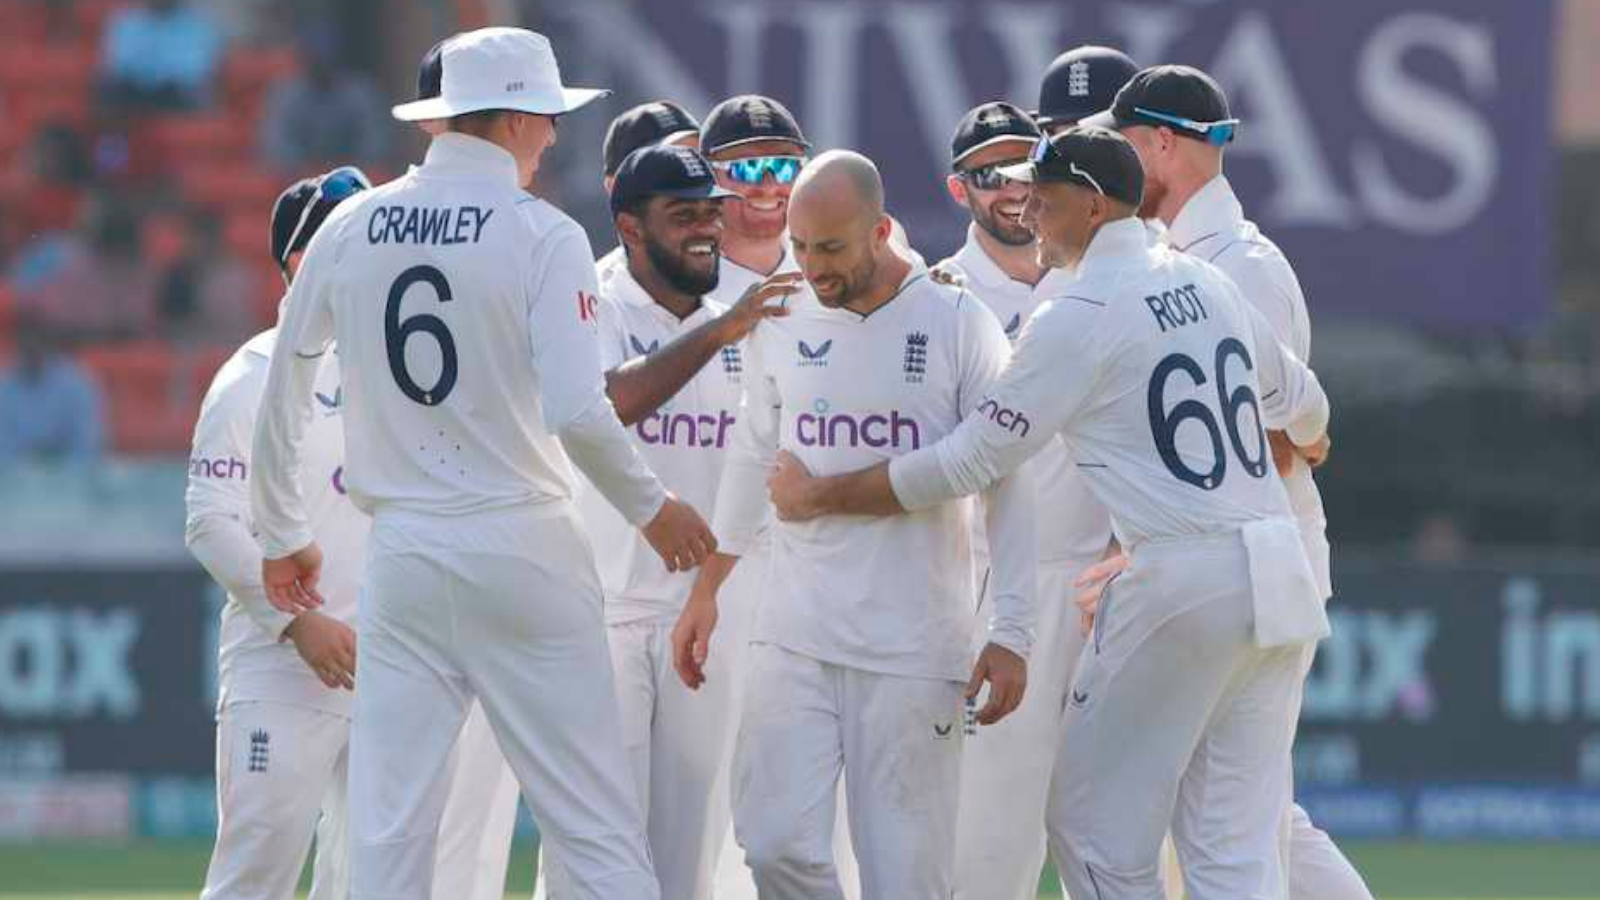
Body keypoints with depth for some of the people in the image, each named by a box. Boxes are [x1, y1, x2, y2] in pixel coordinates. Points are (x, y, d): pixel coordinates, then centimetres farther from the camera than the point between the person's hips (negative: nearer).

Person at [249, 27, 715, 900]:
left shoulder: (350, 229, 5)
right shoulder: (542, 236, -8)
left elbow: (279, 397, 10)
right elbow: (576, 411, -17)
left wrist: (282, 536, 23)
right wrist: (650, 508, -1)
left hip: (403, 556, 4)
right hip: (520, 550, -4)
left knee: (387, 829, 4)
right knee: (598, 827, 1)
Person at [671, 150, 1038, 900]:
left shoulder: (959, 325, -3)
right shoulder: (781, 322, 7)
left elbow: (1006, 487, -2)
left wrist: (1011, 634, -7)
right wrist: (705, 589, 18)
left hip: (915, 643, -3)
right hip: (794, 636, 3)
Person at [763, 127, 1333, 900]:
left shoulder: (1076, 318, -8)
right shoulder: (1208, 285, 15)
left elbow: (967, 462, -8)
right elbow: (1304, 408, 29)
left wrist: (818, 496, 2)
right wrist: (1297, 449, 54)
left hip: (1180, 589, -8)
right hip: (1279, 572, 8)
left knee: (1095, 825, 4)